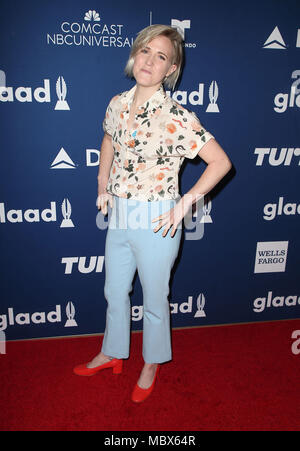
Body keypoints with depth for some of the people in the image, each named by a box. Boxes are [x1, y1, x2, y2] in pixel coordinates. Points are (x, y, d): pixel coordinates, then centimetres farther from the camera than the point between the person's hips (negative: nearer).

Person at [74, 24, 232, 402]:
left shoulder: (176, 116, -16)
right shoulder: (118, 104, 2)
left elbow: (220, 162, -15)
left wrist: (184, 205, -18)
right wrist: (103, 184, 15)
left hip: (156, 223, -6)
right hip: (119, 217, 6)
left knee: (154, 300, 14)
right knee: (114, 292, 21)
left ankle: (152, 363, 42)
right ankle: (112, 354, 48)